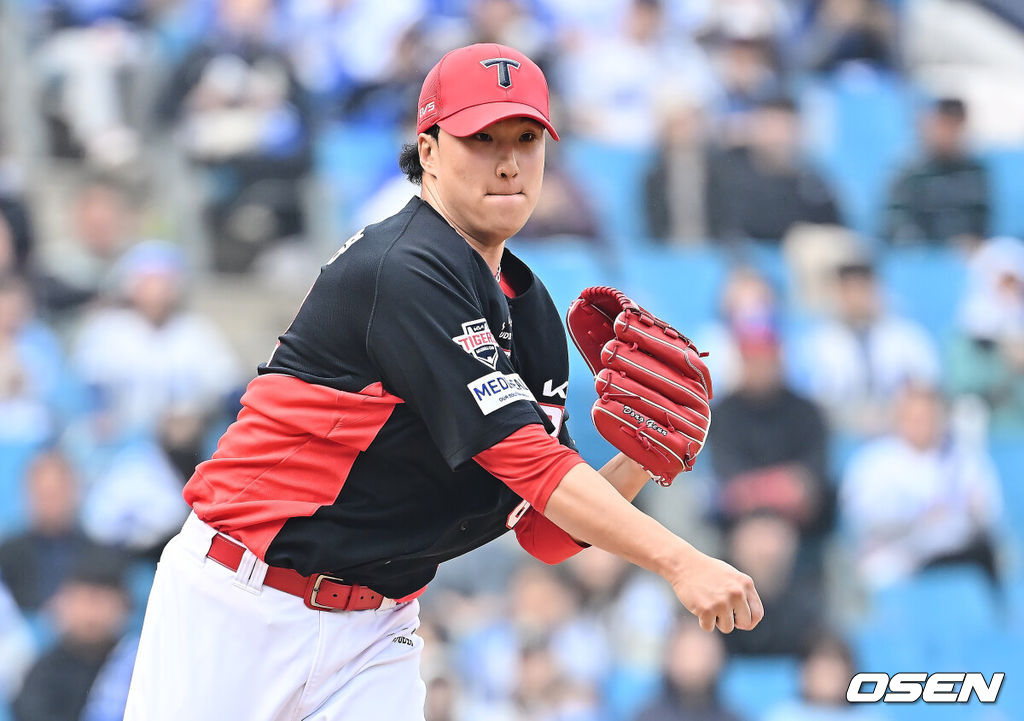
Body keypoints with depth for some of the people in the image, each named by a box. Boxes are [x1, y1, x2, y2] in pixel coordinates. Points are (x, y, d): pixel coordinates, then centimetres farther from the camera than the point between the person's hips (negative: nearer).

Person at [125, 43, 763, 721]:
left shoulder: (534, 315, 8)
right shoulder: (404, 274, -18)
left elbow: (548, 535, 9)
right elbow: (523, 458, -24)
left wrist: (639, 463, -9)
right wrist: (679, 560, -27)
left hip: (377, 634, 7)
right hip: (243, 610, -7)